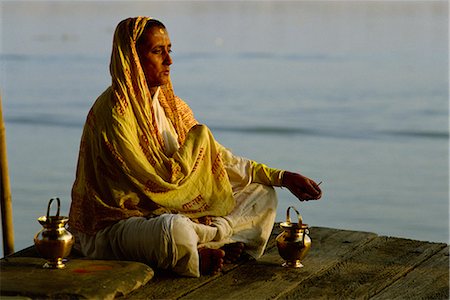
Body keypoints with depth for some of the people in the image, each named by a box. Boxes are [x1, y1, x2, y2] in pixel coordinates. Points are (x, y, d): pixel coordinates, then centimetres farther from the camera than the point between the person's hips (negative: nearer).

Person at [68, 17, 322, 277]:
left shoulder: (170, 105, 9)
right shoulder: (115, 113, -18)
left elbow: (218, 158, 14)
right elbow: (164, 181, -20)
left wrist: (282, 178, 8)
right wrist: (199, 136, -6)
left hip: (165, 212, 9)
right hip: (114, 225, -9)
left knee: (263, 194, 6)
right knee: (176, 230, -43)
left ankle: (204, 239, -17)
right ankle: (213, 241, -11)